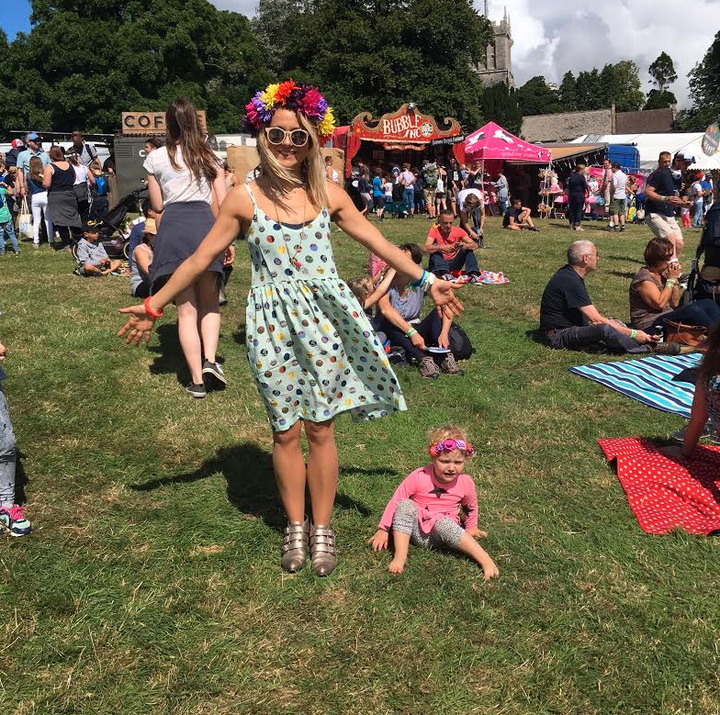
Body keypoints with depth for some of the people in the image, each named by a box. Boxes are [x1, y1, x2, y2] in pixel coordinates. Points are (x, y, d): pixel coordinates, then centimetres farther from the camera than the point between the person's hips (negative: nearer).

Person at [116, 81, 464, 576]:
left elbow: (378, 243, 9)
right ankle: (295, 527, 28)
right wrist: (154, 305, 6)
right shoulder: (245, 199, -2)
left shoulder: (328, 194, 2)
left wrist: (427, 281, 9)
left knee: (320, 428, 6)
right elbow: (201, 259, 4)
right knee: (286, 431, 9)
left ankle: (322, 528, 23)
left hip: (323, 318, 1)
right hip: (273, 325, 0)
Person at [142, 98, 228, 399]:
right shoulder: (209, 157, 13)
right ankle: (210, 360, -6)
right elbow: (223, 203, 8)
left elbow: (157, 205, 14)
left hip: (173, 227, -1)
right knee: (209, 302, 16)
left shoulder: (155, 158, 9)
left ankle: (197, 380, 3)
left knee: (186, 308, 3)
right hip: (205, 224, 1)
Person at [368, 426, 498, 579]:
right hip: (415, 530, 0)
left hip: (439, 535, 0)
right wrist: (383, 529, -10)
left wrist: (471, 528, 20)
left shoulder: (466, 483, -9)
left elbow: (471, 507, 14)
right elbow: (395, 501, -9)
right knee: (405, 505, -29)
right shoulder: (418, 477, -16)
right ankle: (400, 557, -32)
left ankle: (485, 560, -34)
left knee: (444, 523, -35)